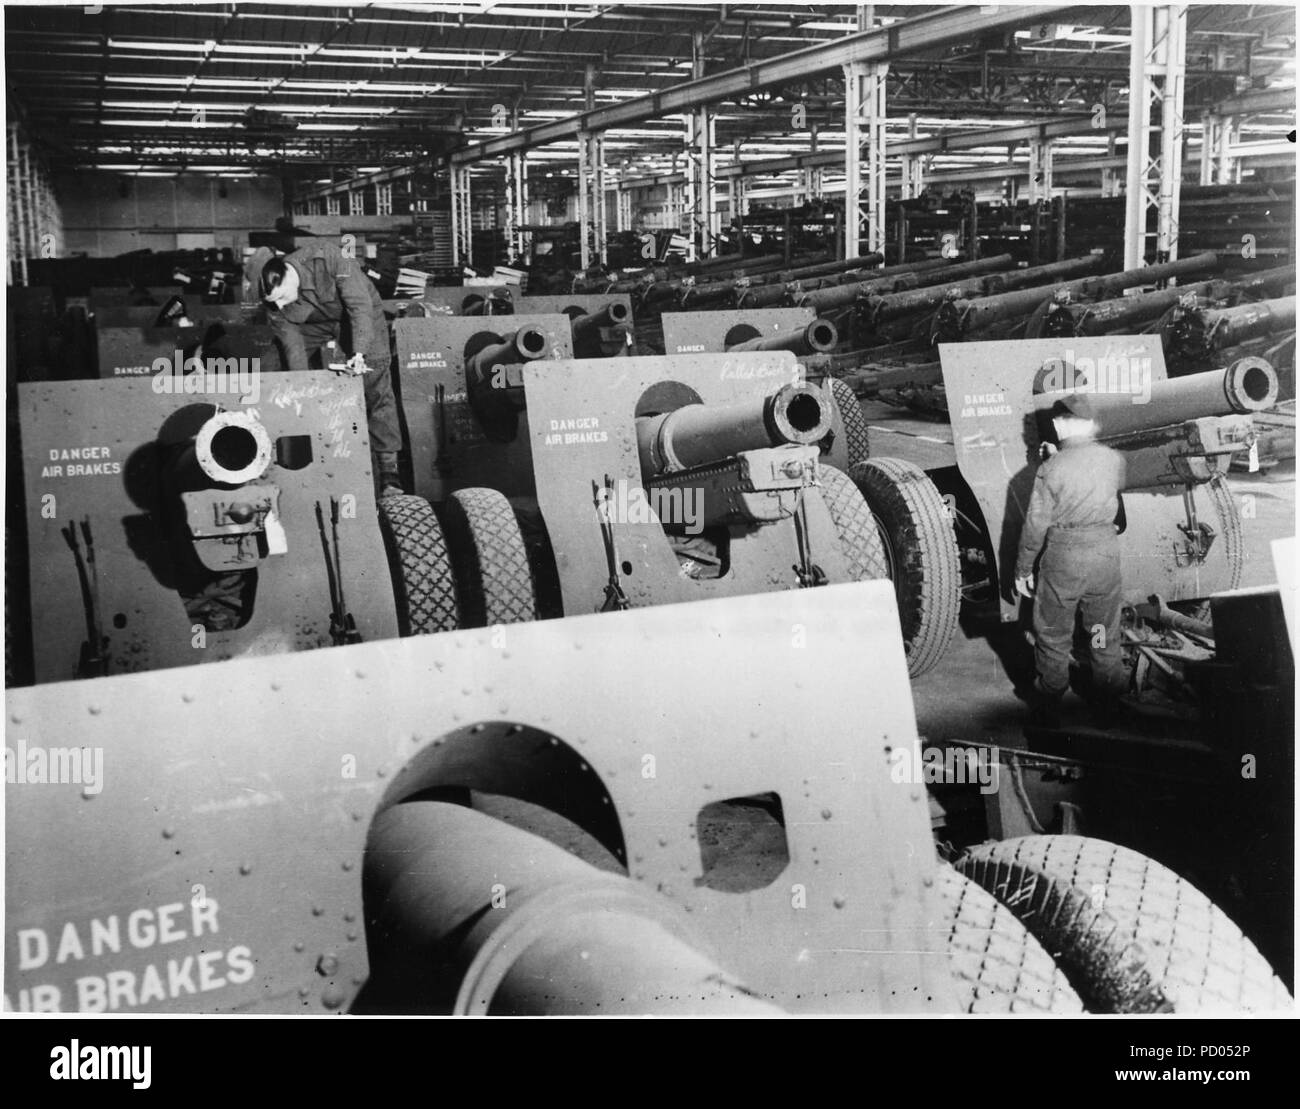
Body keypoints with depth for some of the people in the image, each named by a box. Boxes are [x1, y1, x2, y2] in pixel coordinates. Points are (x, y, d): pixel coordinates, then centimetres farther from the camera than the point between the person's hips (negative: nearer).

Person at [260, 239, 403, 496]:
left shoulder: (328, 257, -36)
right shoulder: (273, 303, -21)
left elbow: (360, 304, -36)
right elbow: (292, 345, -16)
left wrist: (359, 353, -46)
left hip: (361, 315, -4)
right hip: (313, 326, 4)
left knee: (377, 388, -13)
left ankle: (388, 470, -13)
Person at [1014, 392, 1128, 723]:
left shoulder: (1051, 468, -15)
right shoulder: (1115, 460, -4)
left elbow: (1035, 525, -11)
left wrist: (1023, 570, -1)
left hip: (1063, 558, -3)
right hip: (1106, 550, 4)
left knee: (1053, 635, 11)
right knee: (1105, 633, 18)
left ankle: (1048, 706, 18)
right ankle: (1109, 702, 29)